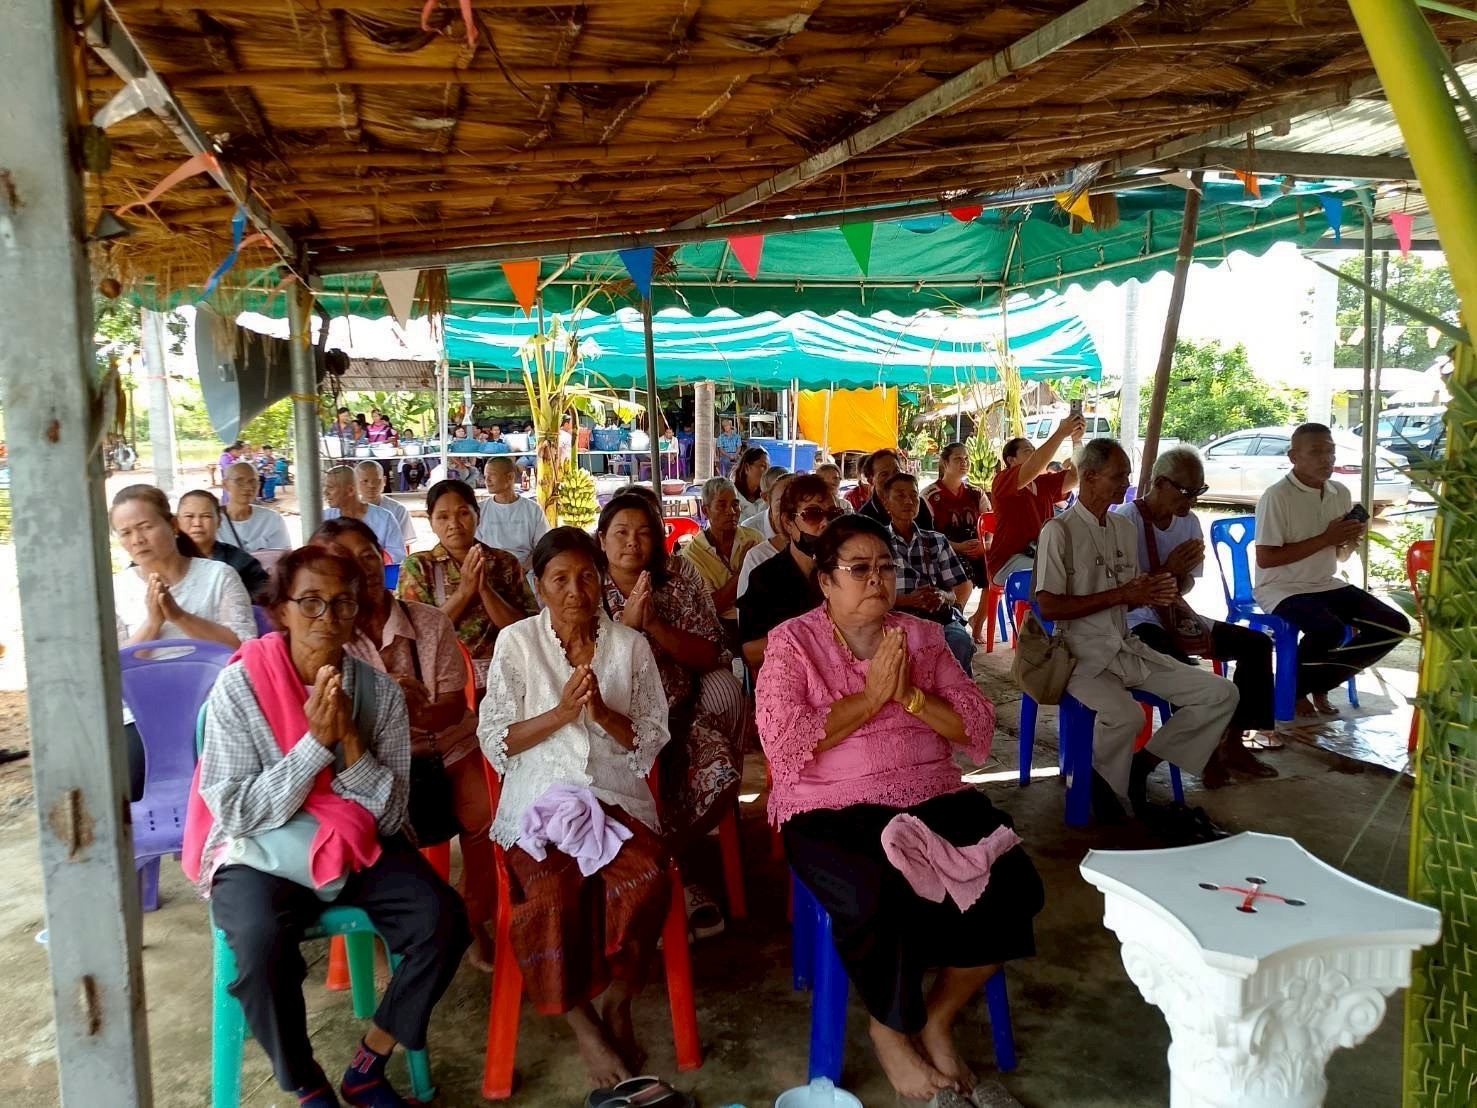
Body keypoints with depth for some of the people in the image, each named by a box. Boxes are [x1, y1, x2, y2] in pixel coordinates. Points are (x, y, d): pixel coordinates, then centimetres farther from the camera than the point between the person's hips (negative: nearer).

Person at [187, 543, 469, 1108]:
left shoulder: (380, 691, -5)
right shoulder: (240, 685, -12)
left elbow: (390, 817, -7)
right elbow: (238, 812, -15)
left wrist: (350, 740, -21)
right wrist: (316, 741, -24)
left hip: (357, 847, 3)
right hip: (261, 852, -2)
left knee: (442, 920, -20)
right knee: (264, 942, -33)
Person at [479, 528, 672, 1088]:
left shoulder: (630, 644, 7)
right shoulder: (516, 642, 4)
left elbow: (650, 742, 4)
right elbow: (495, 741, 0)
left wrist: (603, 713, -14)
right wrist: (560, 713, -14)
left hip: (615, 796, 1)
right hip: (540, 797, -1)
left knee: (646, 879, -28)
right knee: (551, 893, -30)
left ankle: (618, 1003, -2)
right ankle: (584, 1025, -6)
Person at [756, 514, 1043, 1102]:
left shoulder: (922, 637, 12)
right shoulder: (791, 642, 1)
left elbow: (979, 729, 6)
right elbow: (783, 742, -14)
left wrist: (910, 696, -10)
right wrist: (871, 696, -12)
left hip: (935, 800, 5)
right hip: (833, 811, -4)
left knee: (1012, 883, -18)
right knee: (879, 901, -31)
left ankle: (940, 1015, 7)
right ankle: (890, 1030, 3)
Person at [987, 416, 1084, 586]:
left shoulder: (1045, 483, 16)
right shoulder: (1002, 481, -7)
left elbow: (1076, 475, 3)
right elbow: (1034, 468, -25)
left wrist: (1077, 439, -11)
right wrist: (1061, 432, -28)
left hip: (1040, 556, 7)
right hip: (1008, 561, -7)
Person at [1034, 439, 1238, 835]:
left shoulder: (1124, 528, 14)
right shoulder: (1059, 531, -10)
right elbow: (1049, 607, -17)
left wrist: (1153, 592, -4)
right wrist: (1119, 595, -18)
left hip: (1126, 646, 8)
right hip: (1083, 654, -8)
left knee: (1221, 694, -5)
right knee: (1126, 715, -36)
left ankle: (1139, 767, 4)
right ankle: (1105, 784, -3)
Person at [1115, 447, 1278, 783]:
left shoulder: (1188, 520, 6)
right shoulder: (1124, 521, -17)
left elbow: (1185, 585, 13)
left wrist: (1181, 574, -12)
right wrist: (1168, 570, -25)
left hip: (1173, 616, 8)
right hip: (1137, 623, -8)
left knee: (1256, 643, -2)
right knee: (1182, 665, -35)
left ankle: (1232, 743, 1)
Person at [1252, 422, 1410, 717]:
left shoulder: (1340, 493, 6)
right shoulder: (1277, 496, -16)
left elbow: (1340, 556, 15)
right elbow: (1265, 558, -20)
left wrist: (1348, 541, -10)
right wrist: (1325, 538, -19)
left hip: (1326, 585, 8)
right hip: (1281, 588, -8)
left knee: (1395, 626, -4)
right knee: (1330, 631, -33)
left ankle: (1315, 684, 5)